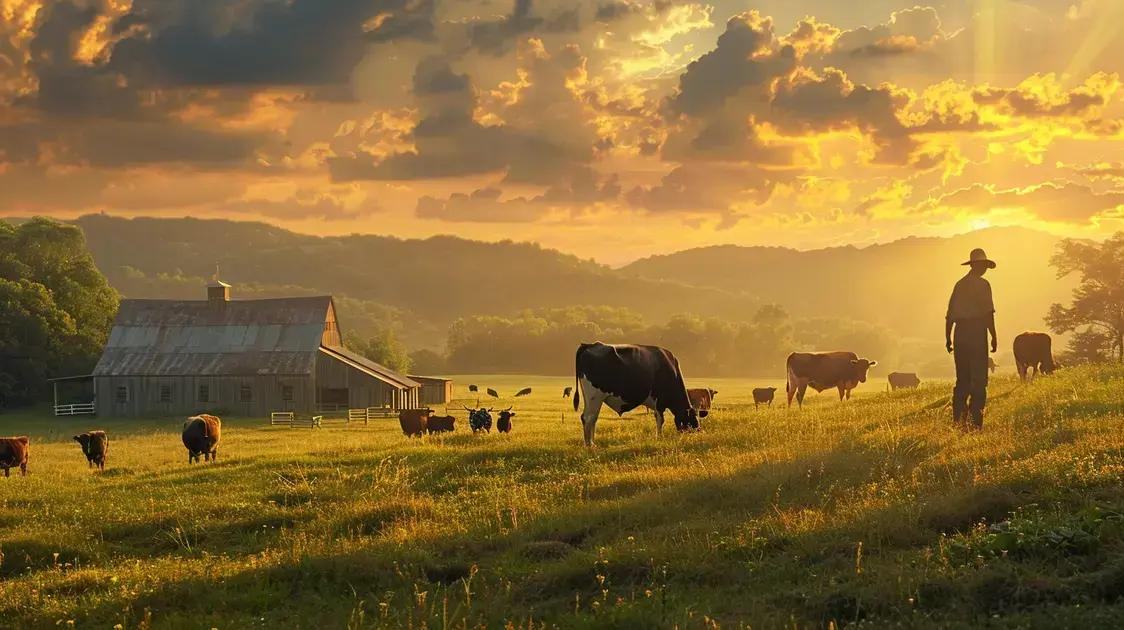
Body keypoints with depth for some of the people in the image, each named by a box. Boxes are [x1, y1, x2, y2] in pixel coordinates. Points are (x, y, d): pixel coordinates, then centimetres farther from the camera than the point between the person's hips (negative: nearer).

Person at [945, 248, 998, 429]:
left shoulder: (960, 284, 12)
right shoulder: (982, 284, -7)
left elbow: (950, 314, 14)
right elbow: (988, 313, -13)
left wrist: (948, 338, 19)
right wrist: (994, 337, -9)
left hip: (960, 333, 6)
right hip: (977, 334, -6)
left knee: (962, 380, 12)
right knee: (979, 380, -2)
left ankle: (958, 419, 10)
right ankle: (975, 420, -7)